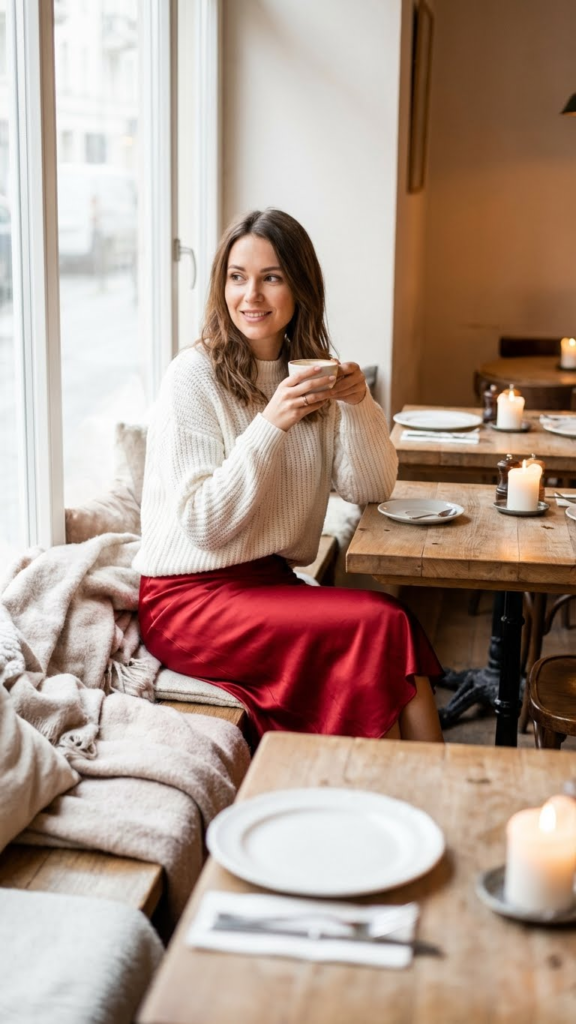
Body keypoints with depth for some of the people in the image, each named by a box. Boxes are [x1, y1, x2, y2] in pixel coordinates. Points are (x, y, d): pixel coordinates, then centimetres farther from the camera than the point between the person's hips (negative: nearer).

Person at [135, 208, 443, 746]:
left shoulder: (311, 372, 10)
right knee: (381, 623, -24)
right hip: (190, 597, -6)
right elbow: (202, 525, -16)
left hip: (271, 581, 6)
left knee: (403, 636, -23)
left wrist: (359, 405, -9)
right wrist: (271, 424, -24)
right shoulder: (193, 376, -10)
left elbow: (370, 489, 8)